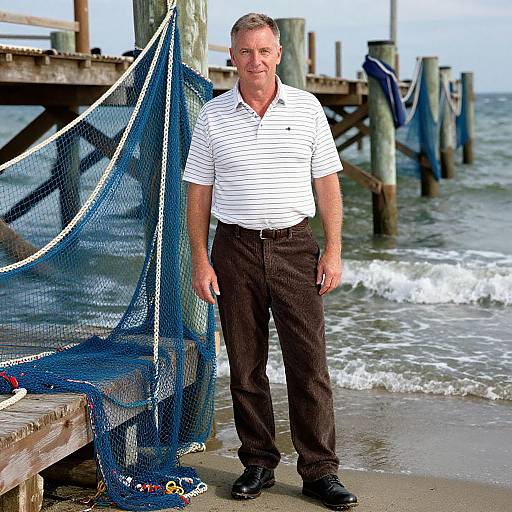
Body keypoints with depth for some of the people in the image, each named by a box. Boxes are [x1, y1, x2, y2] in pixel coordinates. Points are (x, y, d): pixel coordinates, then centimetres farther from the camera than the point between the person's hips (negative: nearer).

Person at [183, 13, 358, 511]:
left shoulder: (307, 108, 4)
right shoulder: (211, 117, 3)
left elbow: (327, 184, 5)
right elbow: (198, 195, 4)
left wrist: (333, 251, -2)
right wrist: (200, 262, -2)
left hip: (295, 246, 0)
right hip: (236, 249, 1)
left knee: (309, 365, -2)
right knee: (245, 367, 7)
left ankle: (319, 471, 6)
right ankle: (258, 464, 20)